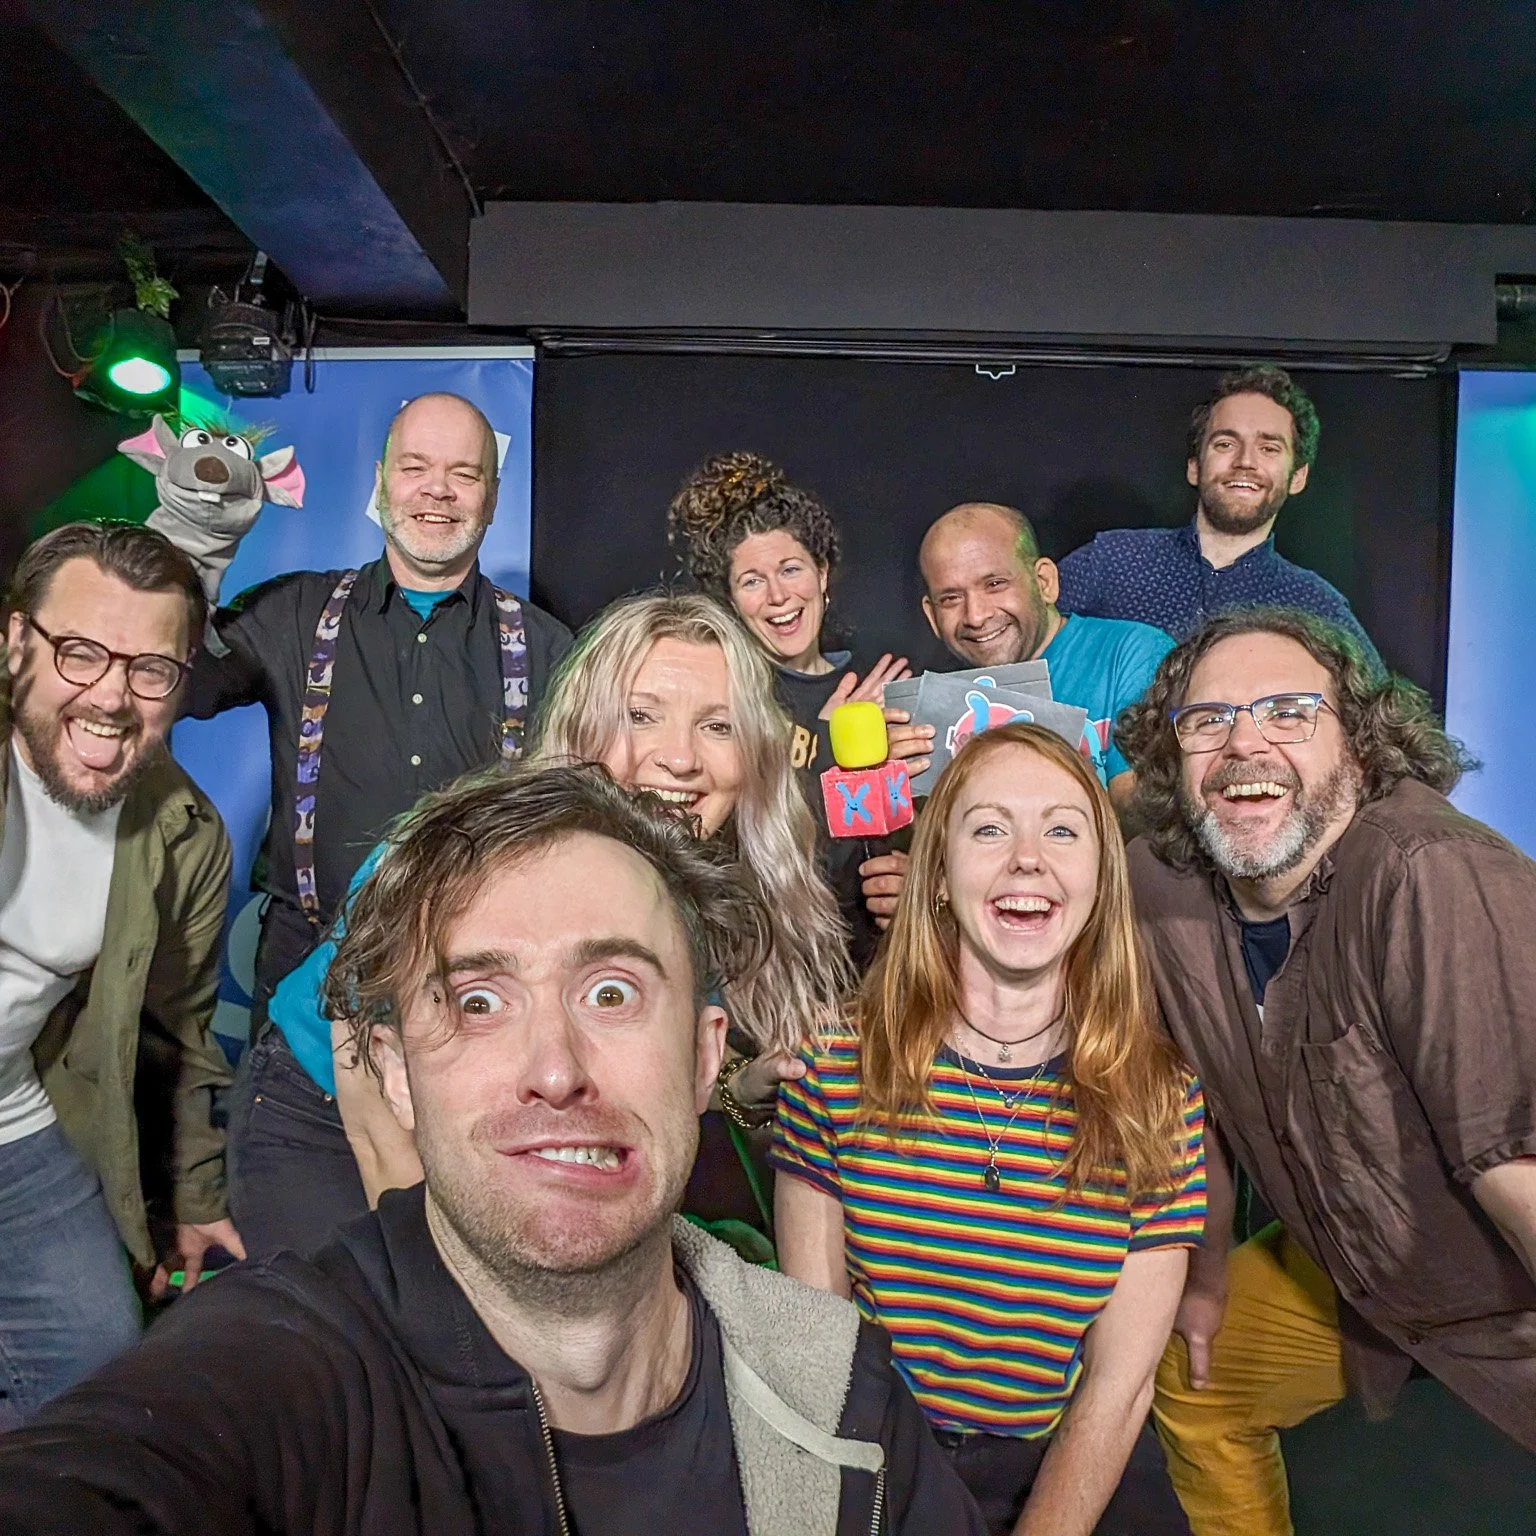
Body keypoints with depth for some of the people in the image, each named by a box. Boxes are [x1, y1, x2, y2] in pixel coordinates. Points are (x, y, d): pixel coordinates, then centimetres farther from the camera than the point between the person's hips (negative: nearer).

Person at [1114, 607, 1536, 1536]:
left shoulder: (1433, 879, -34)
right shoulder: (1160, 885, -13)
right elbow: (1196, 1087, 1)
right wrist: (1208, 1271, 10)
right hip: (1355, 1277, 6)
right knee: (1193, 1379, 19)